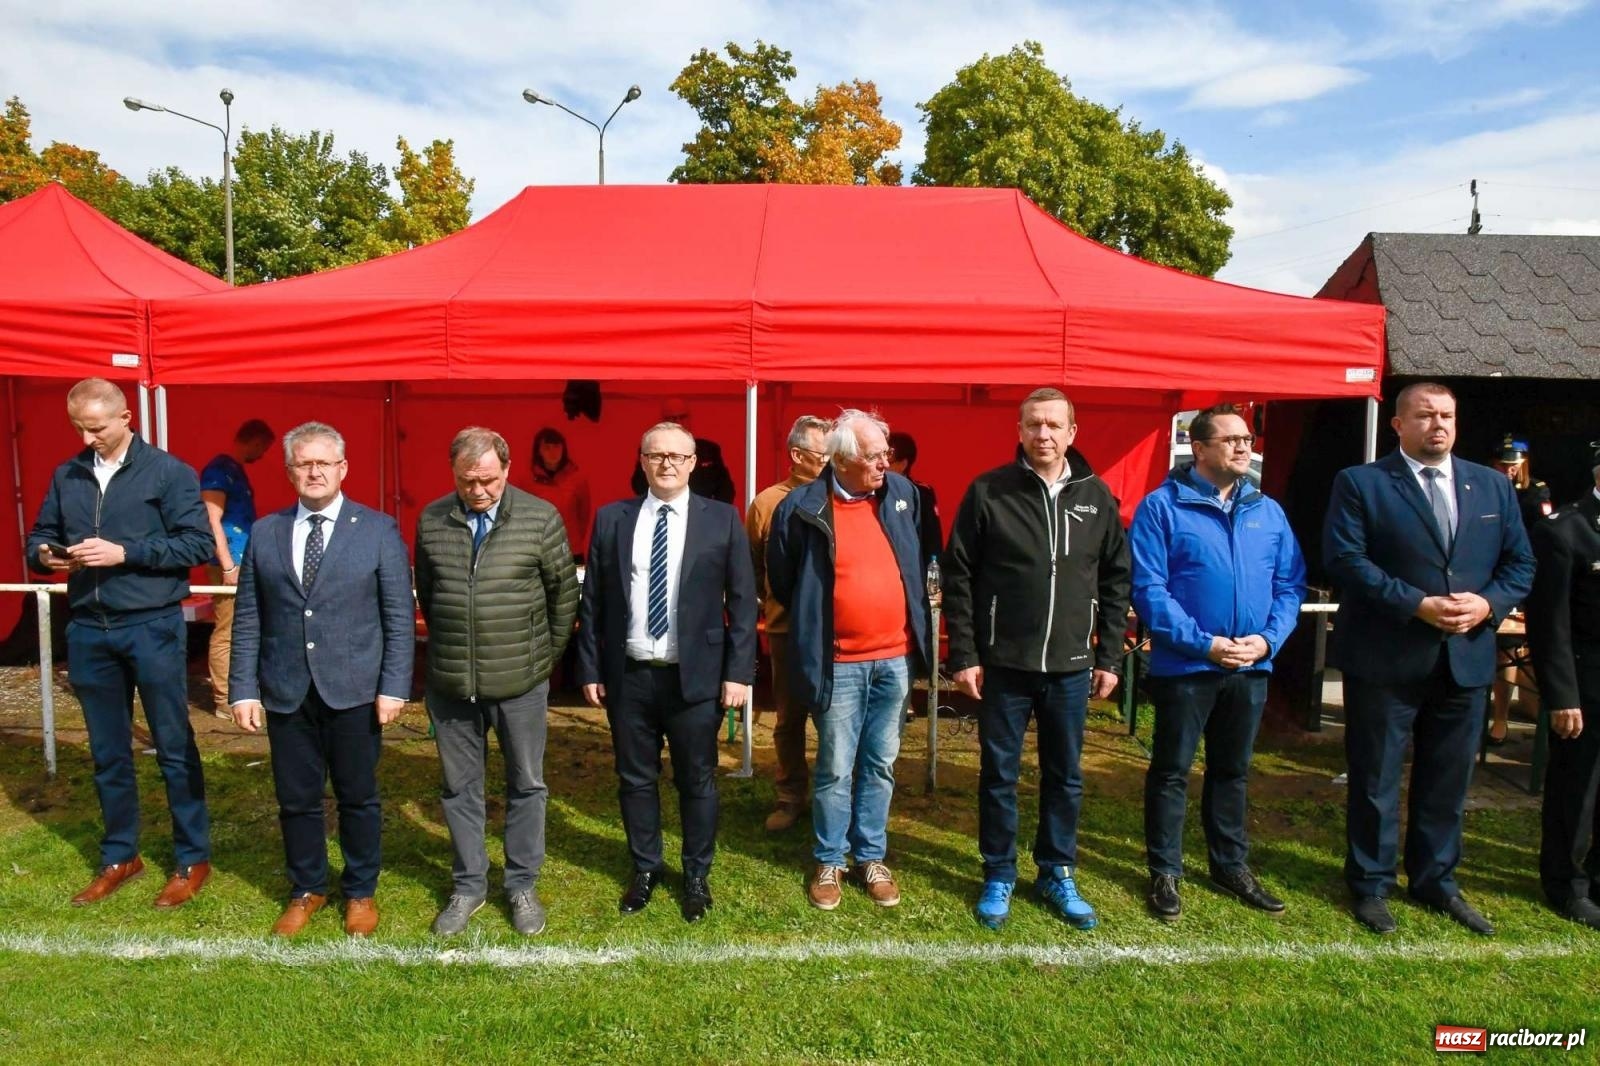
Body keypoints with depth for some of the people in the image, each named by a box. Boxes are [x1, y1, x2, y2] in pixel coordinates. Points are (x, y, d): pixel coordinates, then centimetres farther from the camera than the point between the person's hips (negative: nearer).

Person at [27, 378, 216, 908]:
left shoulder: (168, 472, -5)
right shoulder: (66, 476, 10)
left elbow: (198, 544, -10)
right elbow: (39, 535, 15)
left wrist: (125, 553, -19)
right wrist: (44, 555, -7)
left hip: (152, 627, -5)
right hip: (89, 630, 5)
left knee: (175, 749, 3)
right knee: (107, 752, 14)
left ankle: (193, 860, 16)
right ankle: (120, 857, 29)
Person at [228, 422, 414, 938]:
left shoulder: (378, 530, -1)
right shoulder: (265, 533, 7)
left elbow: (399, 616, -4)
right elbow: (248, 619, 6)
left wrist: (394, 686, -9)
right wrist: (243, 689, 1)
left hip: (354, 691, -2)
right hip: (286, 692, 3)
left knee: (358, 797, 9)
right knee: (296, 799, 13)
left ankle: (361, 891, 28)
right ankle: (307, 890, 33)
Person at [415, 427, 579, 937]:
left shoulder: (540, 518, -8)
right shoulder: (432, 520, -1)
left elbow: (564, 590, 0)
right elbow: (425, 592, 12)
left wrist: (548, 653, 5)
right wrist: (446, 645, 13)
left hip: (519, 682, -2)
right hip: (450, 683, 2)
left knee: (526, 785, 11)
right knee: (460, 788, 14)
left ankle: (522, 885, 28)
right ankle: (468, 885, 30)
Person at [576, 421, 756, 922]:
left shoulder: (722, 519, -1)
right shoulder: (611, 519, 4)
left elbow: (743, 602, -1)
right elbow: (592, 600, 6)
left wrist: (738, 671, -6)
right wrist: (590, 669, 3)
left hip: (696, 676, -2)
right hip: (629, 675, 2)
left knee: (697, 782, 10)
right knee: (635, 779, 14)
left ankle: (696, 875, 30)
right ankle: (645, 868, 35)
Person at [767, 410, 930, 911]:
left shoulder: (903, 494, 2)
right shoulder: (801, 508, -10)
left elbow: (923, 556, 18)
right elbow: (782, 581, 3)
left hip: (895, 656, 3)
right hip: (838, 663, -3)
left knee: (880, 766, 14)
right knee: (835, 770, 7)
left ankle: (872, 857, 29)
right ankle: (829, 861, 25)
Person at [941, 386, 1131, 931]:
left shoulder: (1096, 497, 4)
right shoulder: (988, 492, -5)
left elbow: (1116, 580, 9)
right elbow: (958, 575, -4)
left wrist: (1109, 657, 5)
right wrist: (964, 655, -8)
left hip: (1071, 667, 3)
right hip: (1003, 664, -2)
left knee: (1065, 777, 13)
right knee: (998, 775, 9)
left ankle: (1057, 875, 31)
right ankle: (998, 876, 26)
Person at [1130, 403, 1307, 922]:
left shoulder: (1269, 511, 6)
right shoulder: (1162, 506, -9)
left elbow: (1291, 584, 7)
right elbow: (1148, 589, -14)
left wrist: (1268, 638, -9)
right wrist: (1204, 643, -19)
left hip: (1251, 666, 5)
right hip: (1185, 665, -5)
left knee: (1232, 771, 19)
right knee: (1171, 772, 7)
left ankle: (1231, 865, 34)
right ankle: (1164, 872, 20)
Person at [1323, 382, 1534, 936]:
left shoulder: (1493, 486, 11)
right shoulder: (1360, 483, -5)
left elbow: (1520, 563, 10)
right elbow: (1345, 559, -14)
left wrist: (1488, 604, -9)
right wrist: (1418, 605, -20)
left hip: (1467, 658, 5)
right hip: (1385, 659, -4)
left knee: (1448, 781, 16)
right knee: (1375, 781, 7)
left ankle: (1436, 880, 33)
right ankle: (1370, 886, 22)